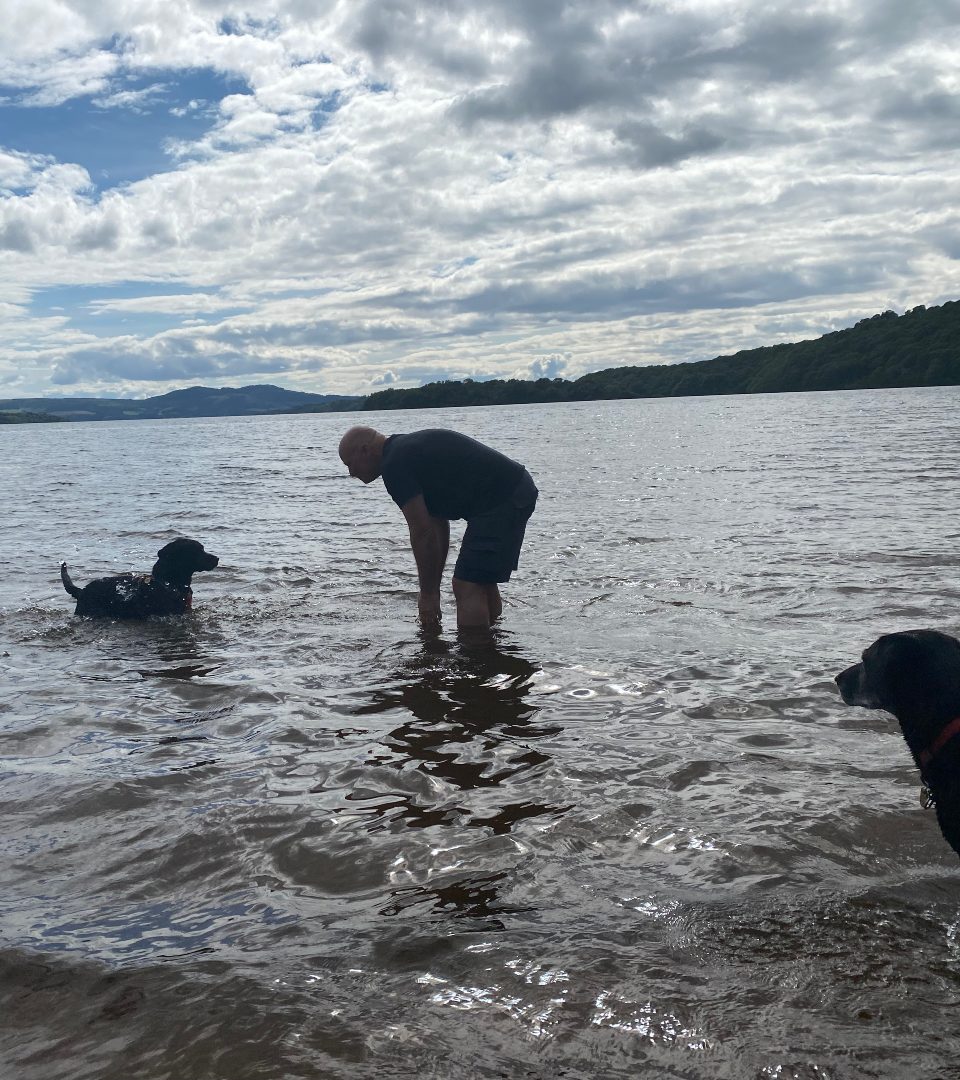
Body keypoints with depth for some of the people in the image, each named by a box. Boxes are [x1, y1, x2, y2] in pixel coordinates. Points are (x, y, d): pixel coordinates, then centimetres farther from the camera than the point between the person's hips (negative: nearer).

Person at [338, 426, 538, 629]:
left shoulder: (394, 465, -10)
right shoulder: (410, 448, 20)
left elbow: (422, 533, -13)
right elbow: (438, 526, 21)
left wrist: (428, 594, -4)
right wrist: (433, 589, 21)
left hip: (501, 500, -10)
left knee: (467, 588, -8)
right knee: (482, 583, 20)